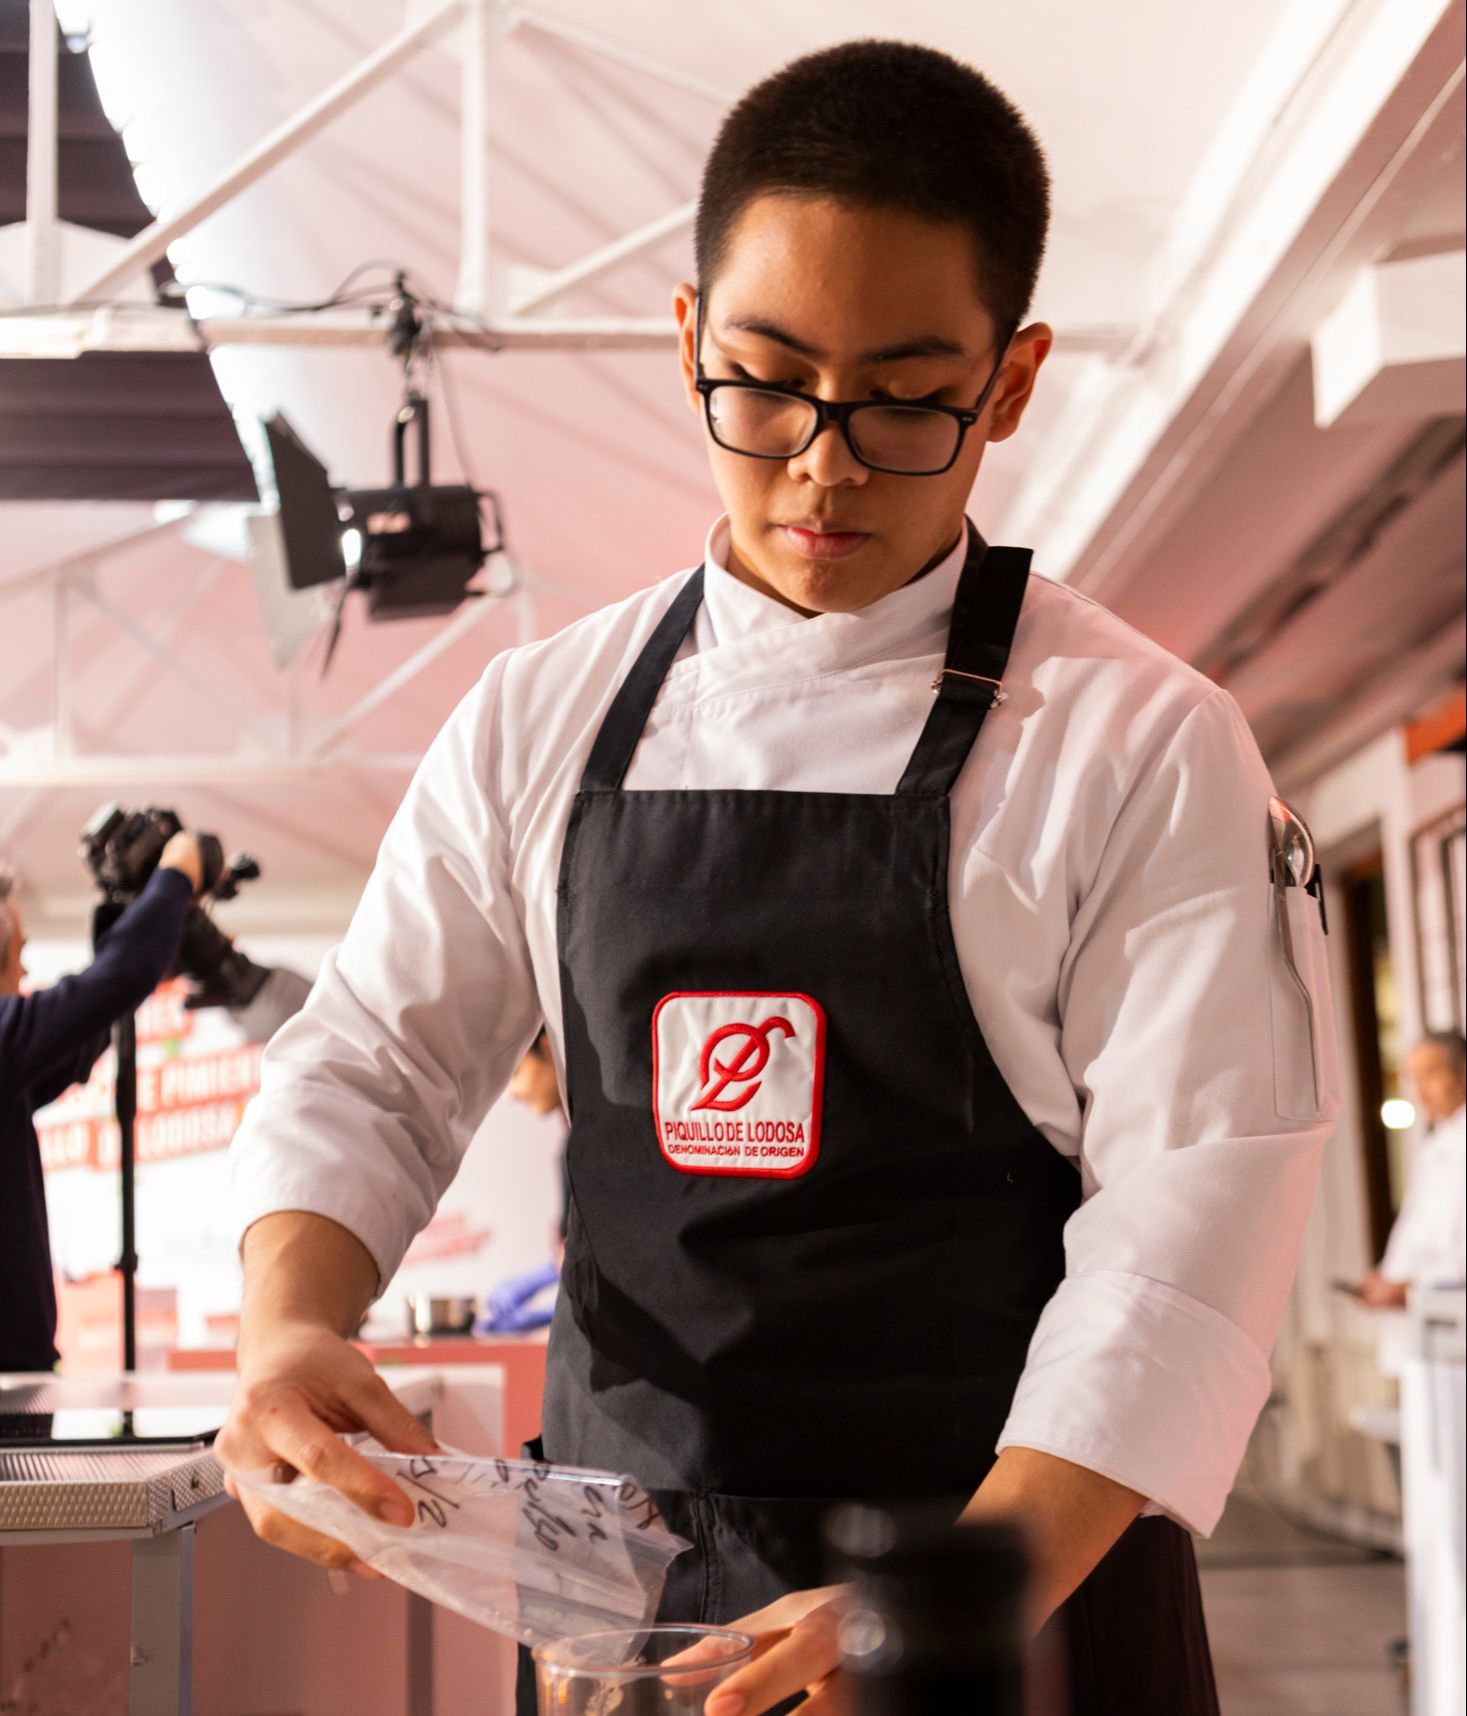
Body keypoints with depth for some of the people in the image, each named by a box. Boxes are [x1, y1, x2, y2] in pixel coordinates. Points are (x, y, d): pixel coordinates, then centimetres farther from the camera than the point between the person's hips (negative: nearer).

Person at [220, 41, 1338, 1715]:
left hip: (1023, 1575, -3)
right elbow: (372, 1065, 4)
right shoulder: (539, 719, 2)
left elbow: (1187, 1230, -15)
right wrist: (289, 1328, -15)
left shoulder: (1142, 744, -10)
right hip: (615, 1579, 4)